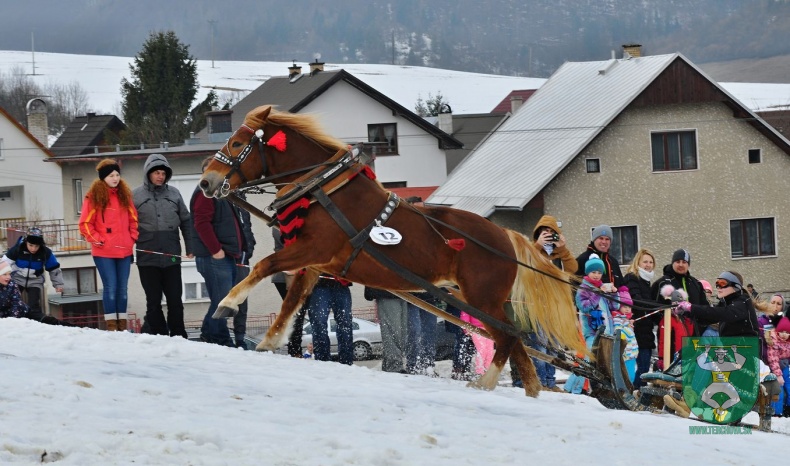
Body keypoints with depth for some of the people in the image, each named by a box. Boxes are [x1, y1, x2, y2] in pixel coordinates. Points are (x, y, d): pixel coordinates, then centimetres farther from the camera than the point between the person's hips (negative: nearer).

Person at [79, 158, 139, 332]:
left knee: (123, 288, 7)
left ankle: (122, 324, 12)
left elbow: (133, 219, 18)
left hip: (124, 251, 5)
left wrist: (133, 237, 6)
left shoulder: (125, 195, 11)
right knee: (111, 287, -7)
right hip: (104, 252, -5)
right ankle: (111, 324, -2)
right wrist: (96, 239, -10)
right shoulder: (94, 197, -4)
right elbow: (85, 223, -2)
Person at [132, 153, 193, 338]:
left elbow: (186, 221, 13)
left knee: (175, 300, 3)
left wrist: (190, 248, 8)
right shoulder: (136, 195, 3)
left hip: (171, 257, 1)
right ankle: (158, 335, 9)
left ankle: (178, 335, 11)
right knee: (153, 301, 4)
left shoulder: (174, 193, 9)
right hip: (148, 258, -1)